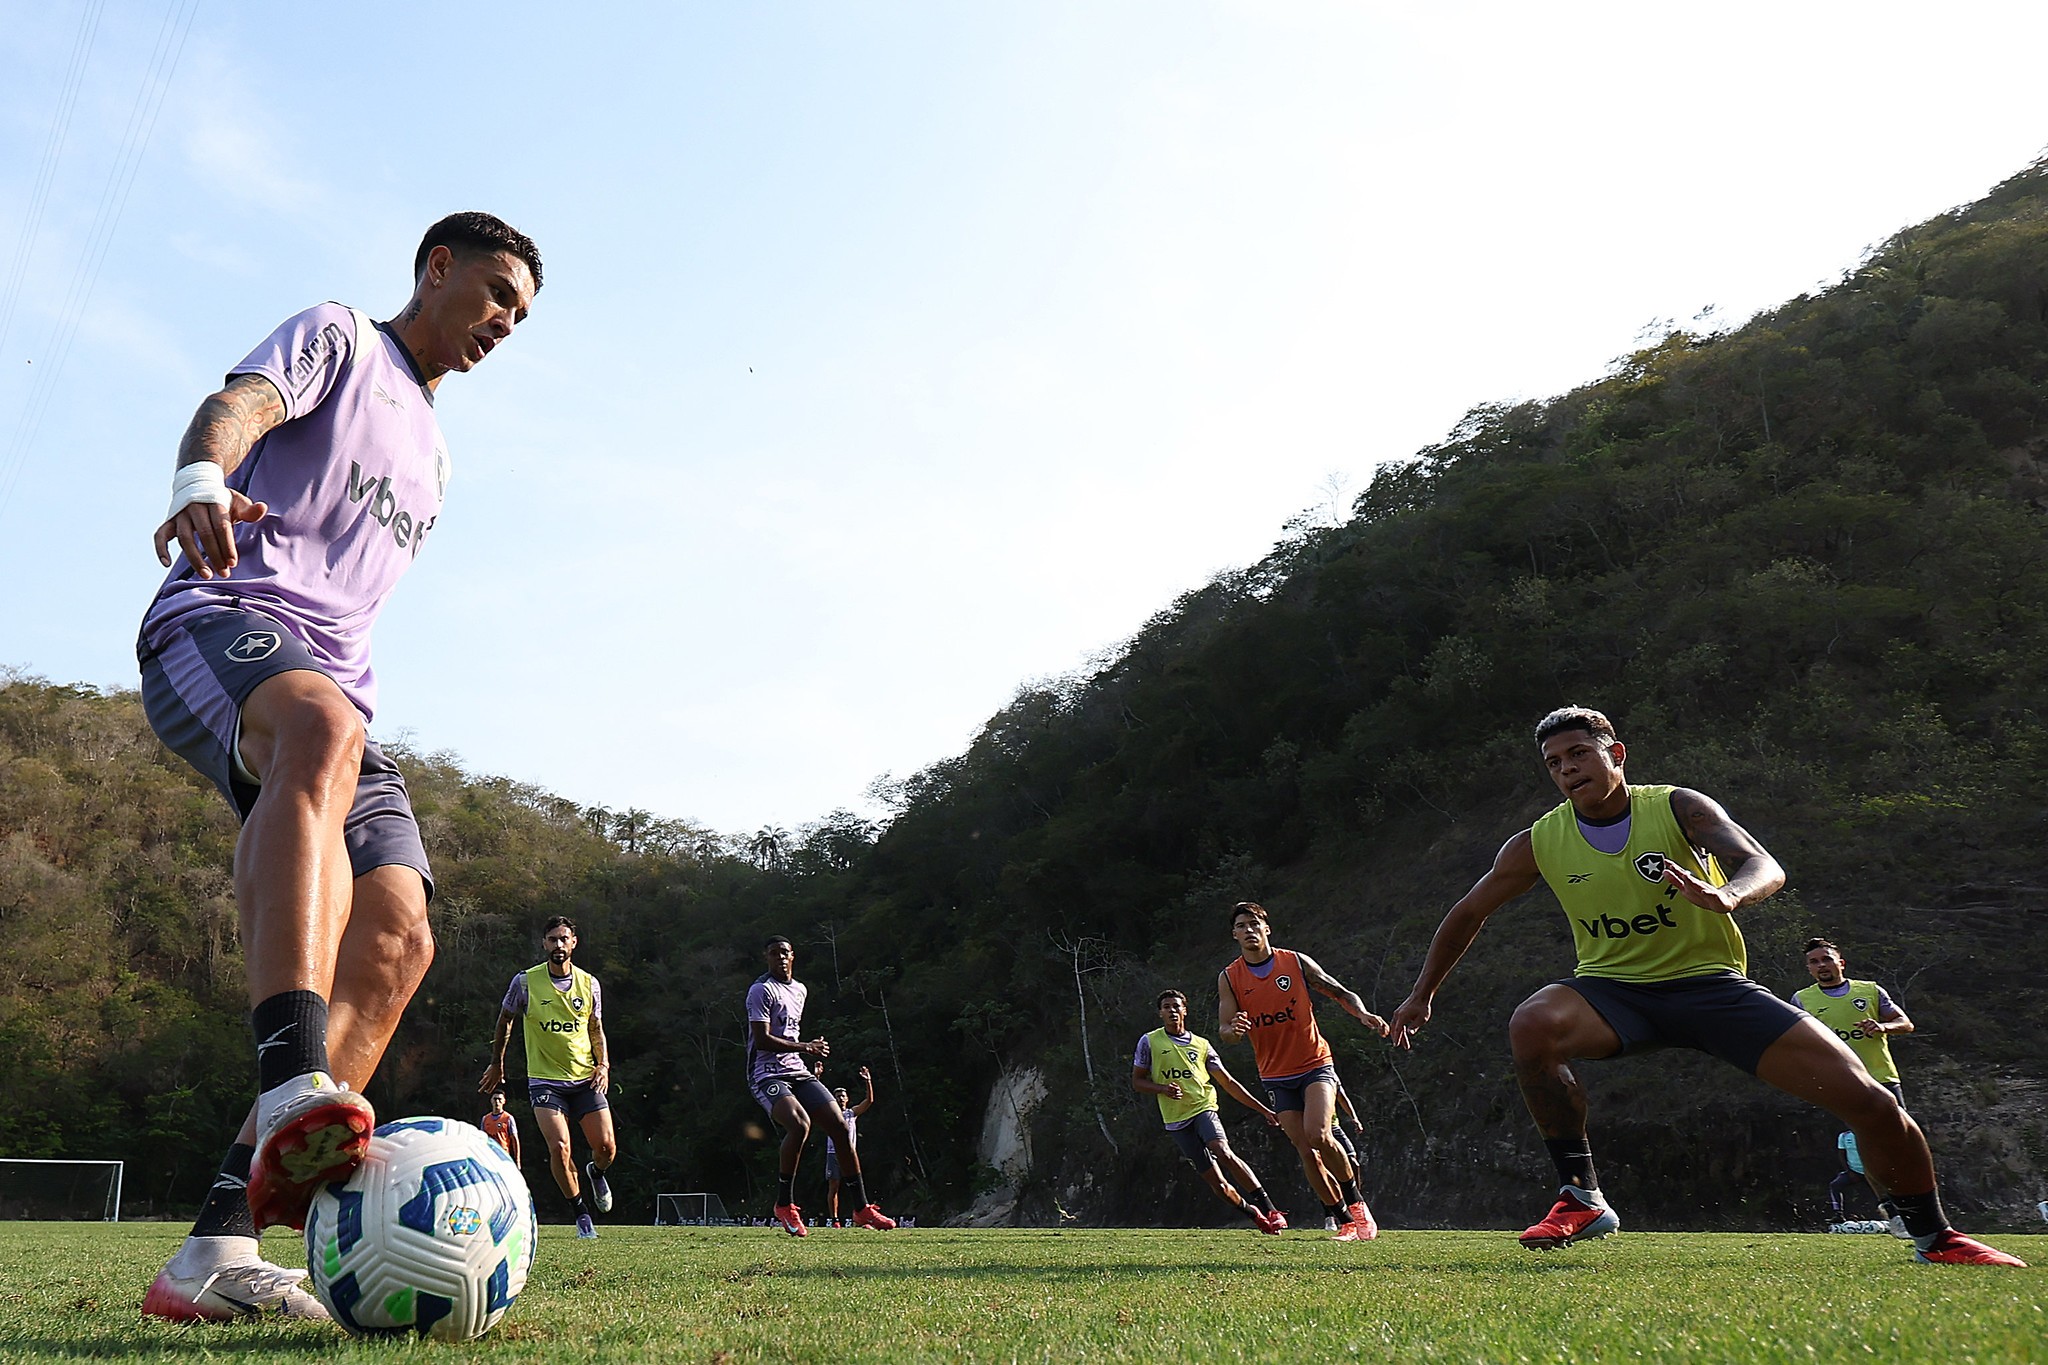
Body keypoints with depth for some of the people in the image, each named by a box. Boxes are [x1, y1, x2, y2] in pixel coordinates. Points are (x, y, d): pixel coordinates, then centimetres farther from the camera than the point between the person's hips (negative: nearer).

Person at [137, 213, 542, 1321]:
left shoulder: (431, 456, 34)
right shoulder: (337, 337, 13)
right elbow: (243, 403, -10)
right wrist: (201, 478, -32)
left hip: (329, 681, 8)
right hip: (218, 620, -7)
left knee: (394, 940, -15)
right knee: (322, 725, -42)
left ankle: (218, 1248, -19)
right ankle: (295, 1089, -59)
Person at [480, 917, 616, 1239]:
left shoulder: (589, 983, 3)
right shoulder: (525, 982, -4)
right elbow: (505, 1019, 12)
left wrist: (603, 1064, -1)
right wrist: (496, 1063, 18)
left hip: (585, 1079, 2)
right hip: (545, 1080, -2)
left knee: (606, 1146, -7)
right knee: (560, 1148, -19)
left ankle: (595, 1173, 31)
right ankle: (581, 1214, 2)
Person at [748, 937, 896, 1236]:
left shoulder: (800, 990, 18)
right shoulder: (761, 990, -9)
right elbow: (762, 1040, -17)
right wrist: (805, 1048, -18)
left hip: (798, 1072, 8)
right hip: (768, 1074, -8)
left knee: (840, 1126, -5)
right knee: (800, 1124, -32)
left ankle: (861, 1209, 3)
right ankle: (784, 1205, -14)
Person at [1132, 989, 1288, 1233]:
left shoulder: (1202, 1045, 12)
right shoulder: (1149, 1042, 7)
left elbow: (1228, 1083, 15)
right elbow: (1137, 1081, 10)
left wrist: (1263, 1110, 12)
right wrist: (1163, 1089, -11)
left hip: (1203, 1108, 0)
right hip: (1175, 1120, 0)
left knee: (1223, 1153, -29)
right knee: (1216, 1183, -7)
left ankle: (1270, 1211, -28)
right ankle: (1255, 1215, 15)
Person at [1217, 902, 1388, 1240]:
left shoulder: (1296, 962, -2)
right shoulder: (1229, 978, 0)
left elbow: (1340, 993, 4)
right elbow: (1224, 1030, -5)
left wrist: (1363, 1014, -16)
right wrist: (1234, 1030, -30)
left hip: (1316, 1064, -2)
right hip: (1276, 1077, 2)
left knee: (1318, 1135, -22)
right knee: (1306, 1151, -3)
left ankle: (1356, 1202, 0)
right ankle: (1345, 1220, 10)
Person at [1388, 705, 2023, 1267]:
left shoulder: (1679, 807, -9)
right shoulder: (1537, 844, -4)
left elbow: (1766, 867, -25)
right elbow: (1469, 912, 11)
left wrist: (1728, 894, -48)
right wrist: (1422, 994, 14)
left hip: (1711, 982, 0)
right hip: (1614, 989, 1)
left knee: (1866, 1099, -13)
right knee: (1532, 1025, -35)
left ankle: (1934, 1236, 14)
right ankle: (1583, 1198, -21)